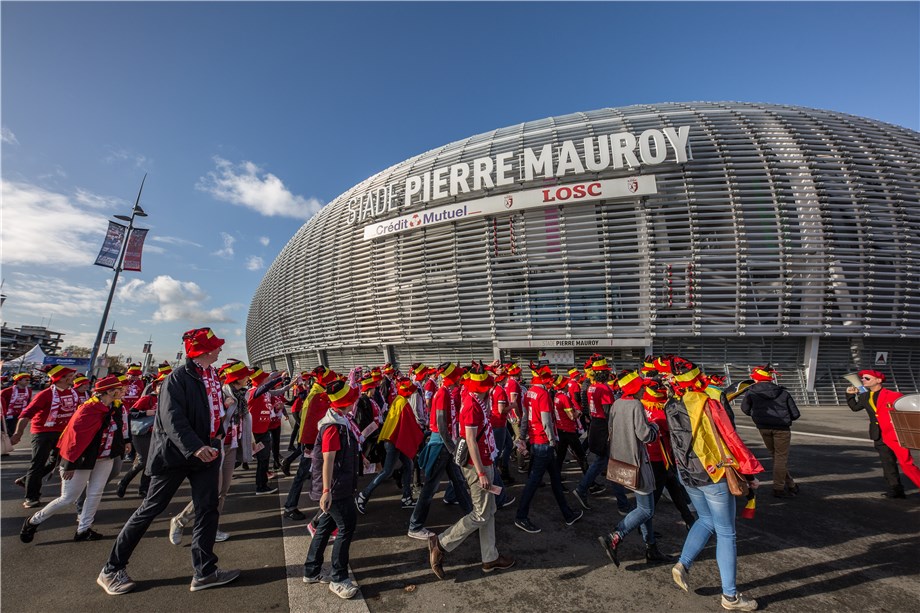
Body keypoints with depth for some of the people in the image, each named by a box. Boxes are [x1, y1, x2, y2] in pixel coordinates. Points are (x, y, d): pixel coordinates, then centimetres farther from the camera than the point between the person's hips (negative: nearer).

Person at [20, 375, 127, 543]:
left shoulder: (114, 409, -1)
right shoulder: (89, 410, -23)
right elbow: (76, 436, -20)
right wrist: (70, 464, -16)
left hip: (104, 459, 6)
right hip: (83, 460, -6)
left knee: (95, 494, 6)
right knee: (68, 498, 5)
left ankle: (83, 530, 18)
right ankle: (33, 522, 29)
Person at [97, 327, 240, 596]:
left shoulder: (213, 375, 7)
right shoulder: (178, 377, -15)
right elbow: (171, 418, -23)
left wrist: (218, 433, 8)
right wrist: (193, 447, -30)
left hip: (206, 450, 6)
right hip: (174, 452, -6)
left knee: (208, 508, 5)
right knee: (151, 509, 8)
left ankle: (205, 571, 15)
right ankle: (112, 570, 29)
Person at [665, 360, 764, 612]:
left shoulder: (671, 409, -2)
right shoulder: (708, 404, -18)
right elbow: (730, 439, -14)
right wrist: (749, 470, -4)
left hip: (687, 475, 5)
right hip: (714, 476, -5)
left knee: (706, 521, 25)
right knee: (725, 533, 10)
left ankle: (683, 564, 15)